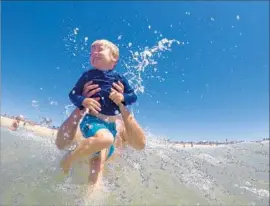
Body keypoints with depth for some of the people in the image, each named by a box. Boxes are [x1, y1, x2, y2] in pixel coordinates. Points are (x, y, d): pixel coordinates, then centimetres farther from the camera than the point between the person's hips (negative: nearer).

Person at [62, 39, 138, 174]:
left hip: (111, 124, 5)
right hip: (92, 119, -4)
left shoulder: (119, 78, 6)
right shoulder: (89, 75, 1)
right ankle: (70, 158, -15)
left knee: (103, 157, 15)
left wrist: (122, 97, -13)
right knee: (106, 139, -36)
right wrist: (83, 101, -19)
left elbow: (133, 96, 9)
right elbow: (73, 94, 2)